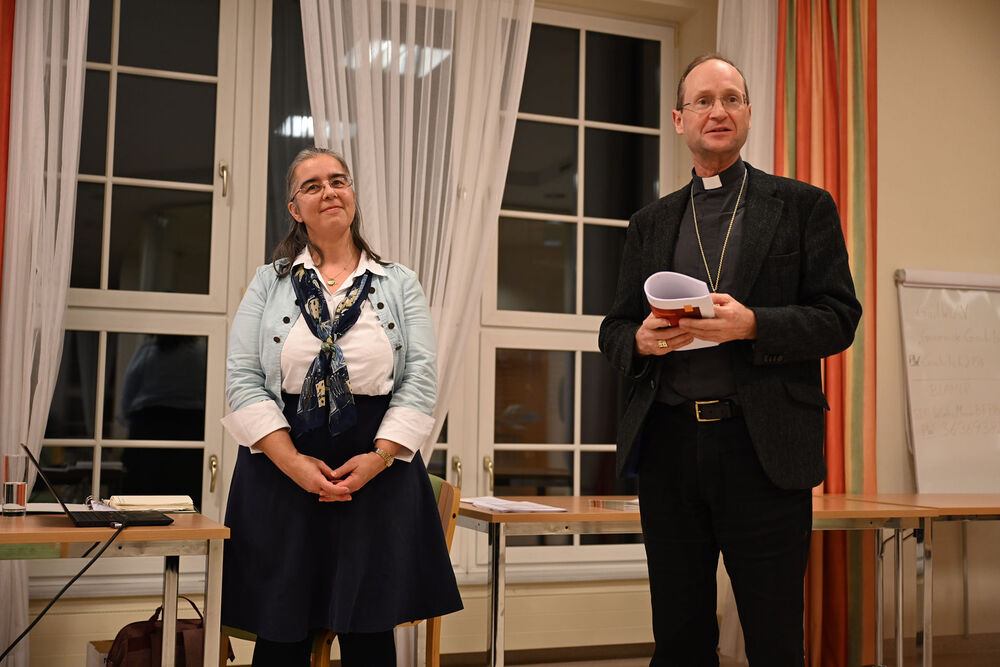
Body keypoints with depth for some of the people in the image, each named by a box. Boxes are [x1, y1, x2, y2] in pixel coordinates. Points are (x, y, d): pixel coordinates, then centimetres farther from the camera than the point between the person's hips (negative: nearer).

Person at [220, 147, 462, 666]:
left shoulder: (399, 284, 10)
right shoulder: (269, 282, 10)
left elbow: (421, 379, 1)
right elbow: (242, 380, 0)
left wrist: (378, 457, -13)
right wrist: (294, 463, -12)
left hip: (377, 472, 0)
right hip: (282, 469, 0)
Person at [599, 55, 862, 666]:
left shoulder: (804, 206, 7)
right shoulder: (651, 224, 17)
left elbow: (839, 317, 0)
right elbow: (614, 329, 18)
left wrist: (753, 325, -17)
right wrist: (641, 340, -6)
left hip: (765, 447, -3)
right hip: (669, 443, 3)